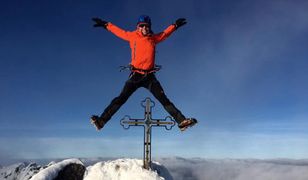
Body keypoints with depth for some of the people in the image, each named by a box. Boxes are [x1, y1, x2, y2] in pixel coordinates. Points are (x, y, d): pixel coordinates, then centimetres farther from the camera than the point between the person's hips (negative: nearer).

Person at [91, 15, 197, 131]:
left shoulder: (154, 38, 12)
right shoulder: (132, 36, 8)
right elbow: (118, 31, 22)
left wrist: (175, 25, 35)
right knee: (121, 98, -11)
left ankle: (182, 121, -8)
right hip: (135, 75, -1)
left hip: (149, 76, 2)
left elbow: (165, 33, 31)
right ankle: (101, 121, -10)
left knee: (164, 100, -6)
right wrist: (105, 24, 27)